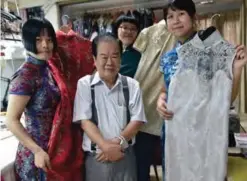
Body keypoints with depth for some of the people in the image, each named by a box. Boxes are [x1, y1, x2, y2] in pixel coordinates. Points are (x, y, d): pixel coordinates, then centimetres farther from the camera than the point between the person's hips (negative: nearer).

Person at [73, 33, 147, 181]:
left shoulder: (132, 85, 0)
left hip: (125, 155, 2)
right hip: (96, 157, -1)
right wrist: (105, 146, -18)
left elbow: (137, 120, -1)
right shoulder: (85, 84, -5)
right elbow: (84, 121, -9)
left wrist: (118, 142, -14)